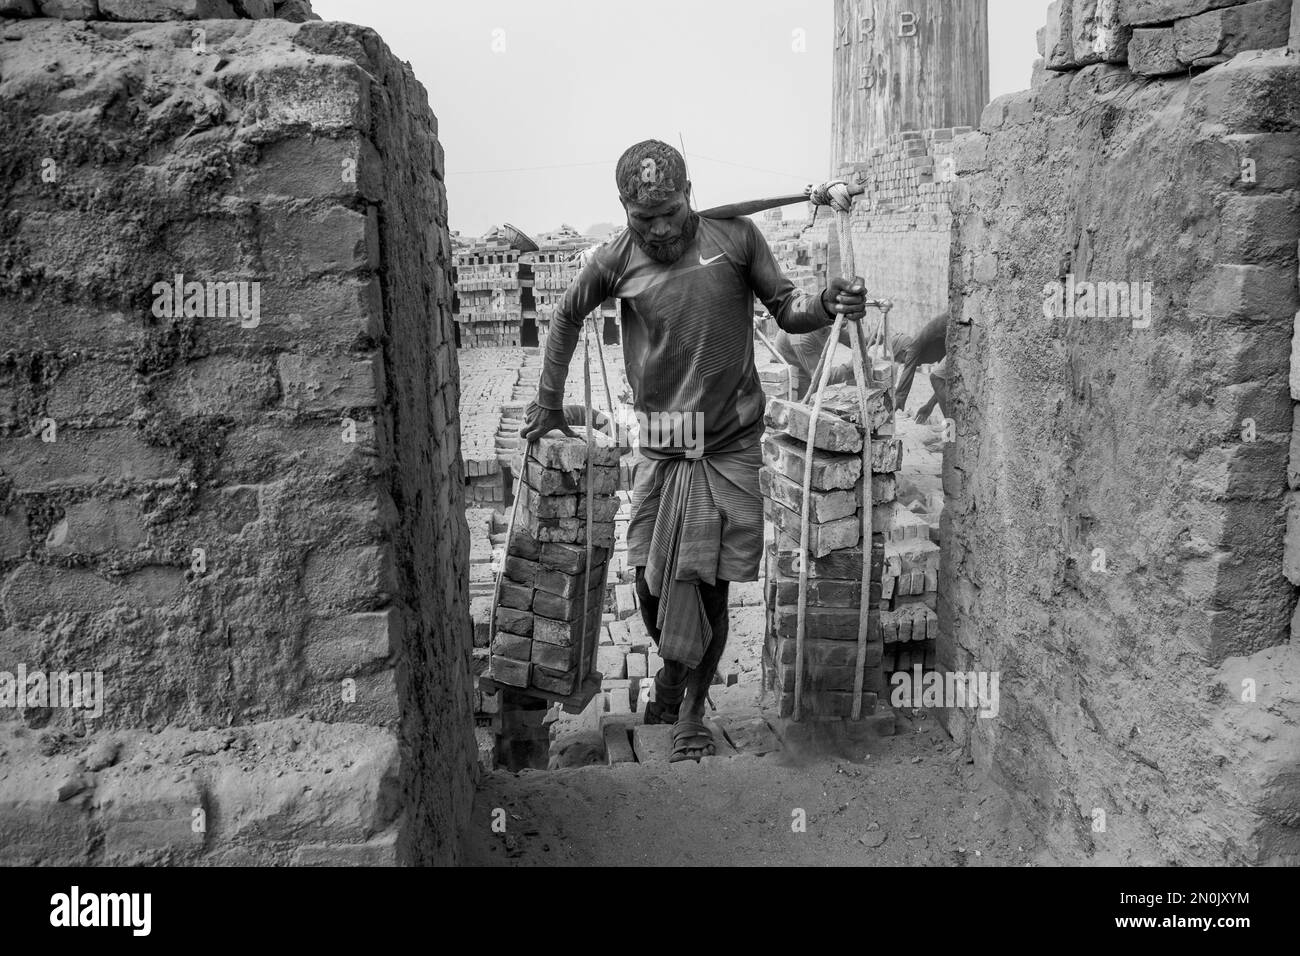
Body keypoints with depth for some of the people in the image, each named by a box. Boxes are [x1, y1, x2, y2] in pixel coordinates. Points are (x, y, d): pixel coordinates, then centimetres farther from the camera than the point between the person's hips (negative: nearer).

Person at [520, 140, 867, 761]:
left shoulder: (736, 238, -4)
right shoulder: (615, 262, -1)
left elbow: (786, 310, 4)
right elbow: (567, 319, 16)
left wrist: (827, 304, -17)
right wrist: (549, 403, 16)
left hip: (730, 447, -1)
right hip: (661, 449, 2)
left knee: (709, 587, 1)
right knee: (650, 581, 4)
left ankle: (691, 712, 23)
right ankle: (673, 665, 39)